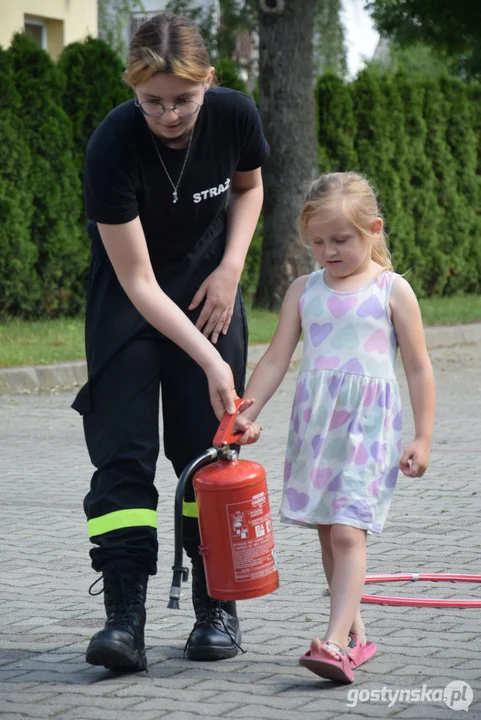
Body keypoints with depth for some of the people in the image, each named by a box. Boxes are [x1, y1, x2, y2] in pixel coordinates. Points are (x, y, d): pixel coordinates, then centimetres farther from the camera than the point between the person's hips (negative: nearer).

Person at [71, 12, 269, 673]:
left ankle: (218, 608, 9)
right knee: (122, 448, -12)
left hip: (206, 288, 2)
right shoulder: (112, 146, -29)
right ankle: (125, 617, -14)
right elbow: (139, 282, -26)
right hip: (127, 296, -2)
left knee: (207, 445, -1)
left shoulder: (235, 116, -18)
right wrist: (210, 362, -32)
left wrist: (230, 267, -8)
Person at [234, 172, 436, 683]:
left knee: (347, 531, -16)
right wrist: (246, 414, 1)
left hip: (368, 424, -5)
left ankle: (336, 643, -23)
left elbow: (418, 369, 2)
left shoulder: (392, 290, 0)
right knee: (327, 532, 8)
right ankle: (354, 633, 19)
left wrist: (422, 437, -1)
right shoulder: (304, 291, 10)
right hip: (315, 424, 5)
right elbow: (275, 360, 11)